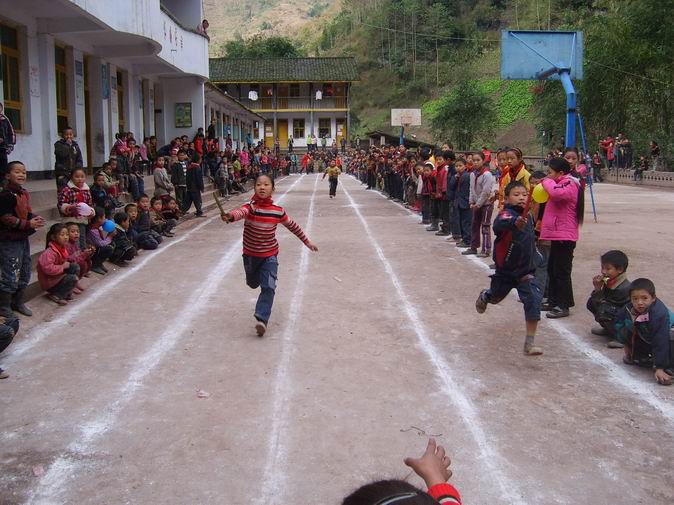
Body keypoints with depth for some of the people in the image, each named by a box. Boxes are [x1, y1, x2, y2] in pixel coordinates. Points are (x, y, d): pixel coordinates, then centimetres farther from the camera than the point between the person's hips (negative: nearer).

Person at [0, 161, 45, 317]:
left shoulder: (23, 193, 10)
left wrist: (35, 219, 2)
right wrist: (28, 224, -21)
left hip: (23, 239, 9)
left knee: (24, 274, 17)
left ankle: (18, 302, 32)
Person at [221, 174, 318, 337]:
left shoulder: (278, 211, -10)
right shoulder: (250, 207, -19)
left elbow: (292, 226, 7)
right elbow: (240, 212, -44)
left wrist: (306, 241, 14)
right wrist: (231, 216, -68)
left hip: (270, 255, 0)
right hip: (250, 255, 0)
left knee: (269, 287, -16)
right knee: (253, 284, 22)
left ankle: (261, 319, -13)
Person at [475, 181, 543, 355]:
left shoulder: (528, 216, -3)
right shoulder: (506, 213, -24)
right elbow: (498, 225, -51)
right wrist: (515, 223, -69)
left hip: (525, 269, 3)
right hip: (505, 269, -3)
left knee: (533, 301, -14)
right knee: (496, 297, 22)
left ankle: (529, 344, -7)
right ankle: (484, 296, 61)